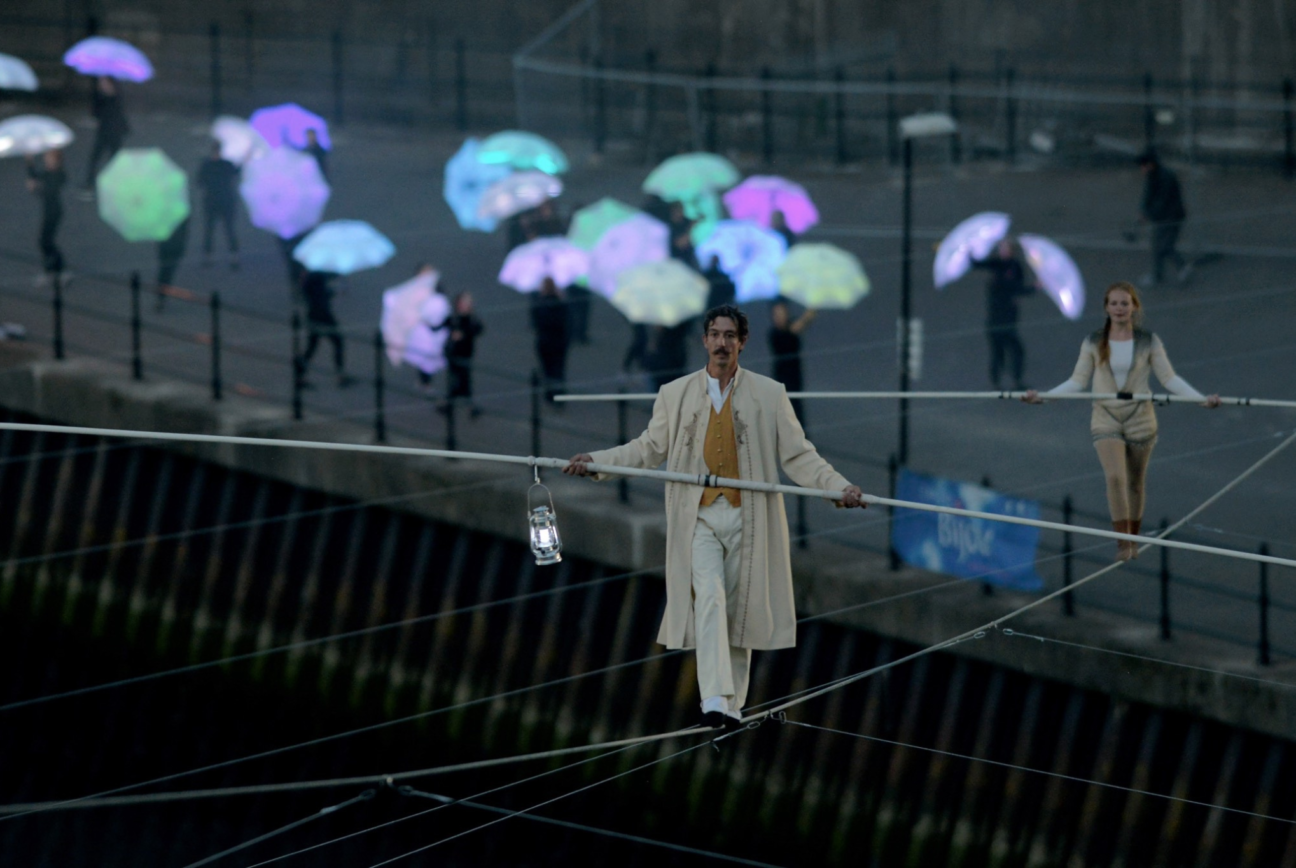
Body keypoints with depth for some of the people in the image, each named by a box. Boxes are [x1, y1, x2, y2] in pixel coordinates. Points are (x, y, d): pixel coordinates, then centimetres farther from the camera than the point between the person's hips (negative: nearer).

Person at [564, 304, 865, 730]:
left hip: (748, 516, 0)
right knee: (709, 599, -18)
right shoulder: (675, 395, 8)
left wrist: (840, 487, -9)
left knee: (739, 608, 5)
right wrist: (596, 460, 5)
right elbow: (650, 447, 15)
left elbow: (798, 455, 3)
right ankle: (714, 700, -27)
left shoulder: (769, 395, 4)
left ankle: (733, 704, 16)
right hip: (699, 517, 0)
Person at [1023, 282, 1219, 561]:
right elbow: (1077, 382, 3)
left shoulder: (1149, 342, -1)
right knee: (1115, 477, -19)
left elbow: (1170, 378, -1)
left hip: (1140, 420, 0)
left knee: (1135, 483, 10)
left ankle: (1133, 539, 28)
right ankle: (1122, 542, -15)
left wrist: (1202, 398, -11)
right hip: (1106, 420, 0)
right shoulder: (1093, 344, 1)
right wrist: (1044, 396, -7)